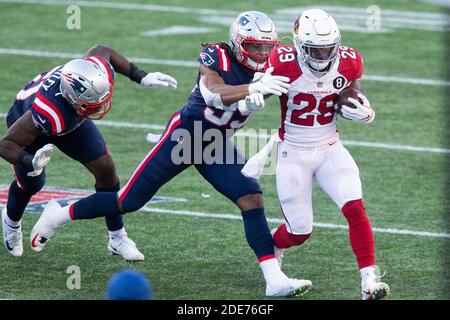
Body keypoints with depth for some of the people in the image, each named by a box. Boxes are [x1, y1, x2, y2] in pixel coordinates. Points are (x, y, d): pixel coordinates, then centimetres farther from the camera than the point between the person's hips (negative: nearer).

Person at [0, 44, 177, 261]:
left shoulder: (100, 70, -37)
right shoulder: (47, 114, -50)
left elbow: (101, 51, -10)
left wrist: (141, 78, -11)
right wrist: (31, 162, -57)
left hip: (71, 119, 5)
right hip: (24, 119, -5)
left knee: (104, 168, -3)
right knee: (31, 184, 7)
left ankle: (117, 239, 13)